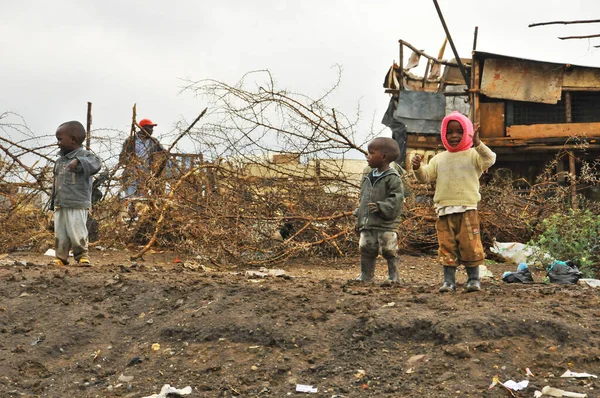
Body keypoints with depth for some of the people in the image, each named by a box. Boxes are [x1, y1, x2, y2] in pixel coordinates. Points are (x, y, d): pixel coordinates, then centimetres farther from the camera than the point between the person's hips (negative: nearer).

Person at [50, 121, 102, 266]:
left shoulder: (84, 155, -6)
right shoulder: (59, 160, 17)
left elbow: (96, 163, -29)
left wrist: (78, 161, -41)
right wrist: (53, 202, 23)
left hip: (78, 205, -7)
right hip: (60, 205, 7)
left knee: (77, 232, -6)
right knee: (60, 234, 7)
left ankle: (82, 255, 8)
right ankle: (61, 257, 16)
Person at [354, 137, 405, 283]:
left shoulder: (393, 178, -9)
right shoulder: (368, 177, 14)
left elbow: (396, 200, -16)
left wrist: (381, 207, -27)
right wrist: (359, 219, 15)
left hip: (386, 226, -6)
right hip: (367, 225, 7)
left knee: (389, 252, 1)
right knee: (366, 251, 7)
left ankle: (393, 277, 12)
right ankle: (365, 277, 16)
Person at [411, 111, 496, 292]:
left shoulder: (473, 154, 3)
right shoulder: (439, 159, 14)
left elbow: (490, 159, -15)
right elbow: (425, 176, 12)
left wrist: (478, 144, -30)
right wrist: (417, 168, -9)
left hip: (467, 209, -3)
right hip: (444, 210, 3)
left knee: (470, 245, -2)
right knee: (447, 247, 4)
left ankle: (474, 279, 10)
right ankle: (448, 280, 9)